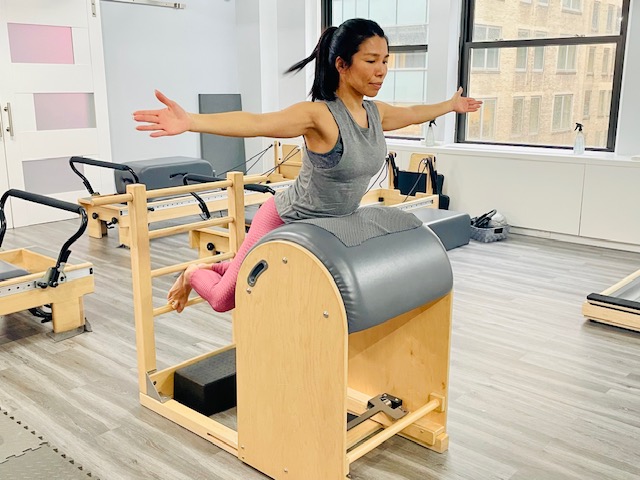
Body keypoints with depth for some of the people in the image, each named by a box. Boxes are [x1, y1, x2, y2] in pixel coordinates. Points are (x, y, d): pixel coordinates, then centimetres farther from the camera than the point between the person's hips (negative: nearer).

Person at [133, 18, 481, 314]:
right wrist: (190, 122, -57)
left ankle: (221, 268, 46)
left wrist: (451, 105, 32)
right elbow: (257, 123, -43)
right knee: (224, 300, 5)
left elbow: (413, 113, 18)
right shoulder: (319, 115, -28)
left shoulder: (377, 113, -5)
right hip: (286, 223, -7)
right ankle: (195, 272, 40)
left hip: (330, 229, 7)